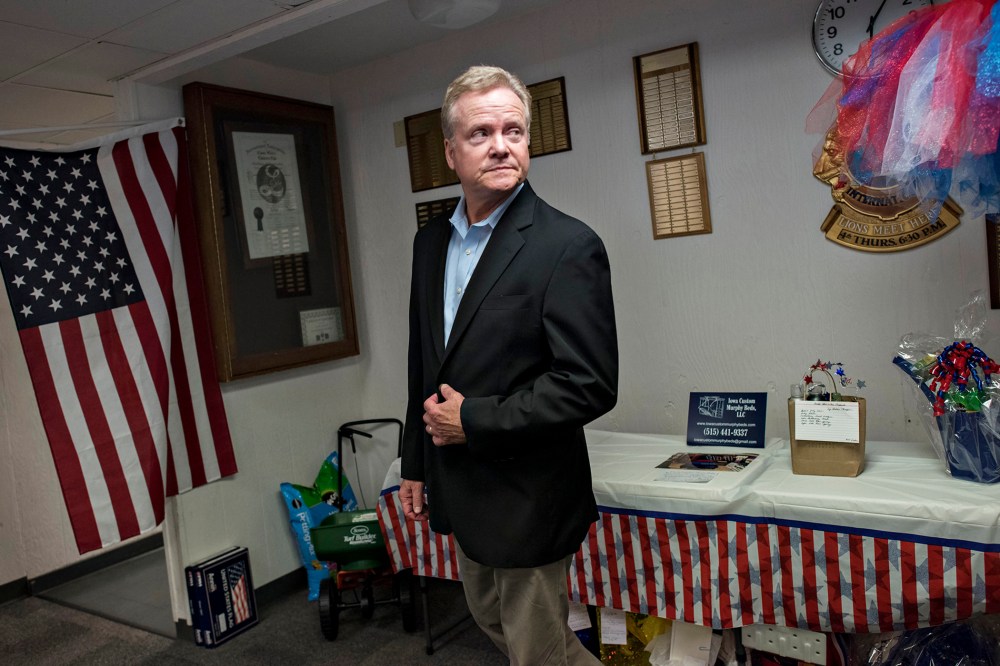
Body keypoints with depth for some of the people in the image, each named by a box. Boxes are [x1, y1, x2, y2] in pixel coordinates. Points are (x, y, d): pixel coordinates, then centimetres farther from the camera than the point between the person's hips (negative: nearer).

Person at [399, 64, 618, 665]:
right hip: (461, 492, 8)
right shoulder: (433, 240, 5)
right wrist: (416, 467, 15)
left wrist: (473, 420, -19)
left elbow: (591, 385, -22)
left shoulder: (568, 245, -18)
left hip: (528, 498, -8)